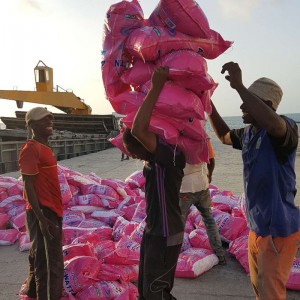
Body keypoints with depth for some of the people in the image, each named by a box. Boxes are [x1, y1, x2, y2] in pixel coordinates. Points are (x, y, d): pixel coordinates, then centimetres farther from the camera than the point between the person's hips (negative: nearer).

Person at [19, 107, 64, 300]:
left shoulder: (45, 148, 14)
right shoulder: (31, 149, -15)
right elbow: (28, 185, -19)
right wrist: (41, 217, -23)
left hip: (52, 211, 10)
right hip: (42, 213, -10)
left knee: (41, 260, 20)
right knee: (51, 263, -3)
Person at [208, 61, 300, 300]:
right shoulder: (247, 134, 3)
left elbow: (272, 123, -44)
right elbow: (224, 136, 22)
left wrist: (238, 85, -41)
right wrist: (208, 104, 9)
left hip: (278, 230, -8)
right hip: (257, 226, 8)